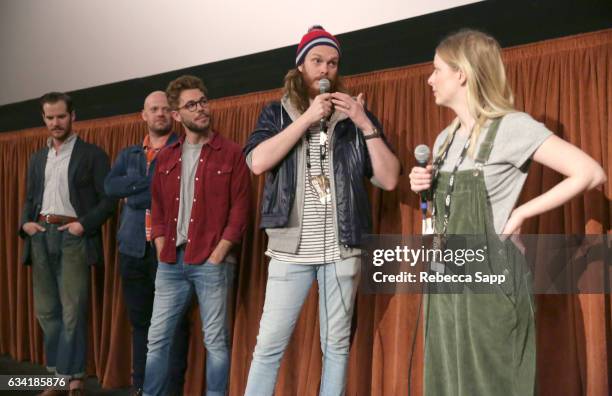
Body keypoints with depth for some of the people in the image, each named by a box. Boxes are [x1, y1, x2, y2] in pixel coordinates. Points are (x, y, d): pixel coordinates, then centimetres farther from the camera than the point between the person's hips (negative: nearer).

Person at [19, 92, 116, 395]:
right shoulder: (38, 157, 18)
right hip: (40, 236, 6)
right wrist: (26, 222, 1)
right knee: (46, 311, 9)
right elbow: (30, 198, 20)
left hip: (73, 236, -6)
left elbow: (108, 199, -4)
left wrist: (84, 224, -15)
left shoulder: (92, 154, 1)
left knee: (72, 312, -4)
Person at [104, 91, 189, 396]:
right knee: (139, 320, 11)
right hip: (133, 247, 5)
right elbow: (110, 187, -2)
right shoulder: (128, 155, 17)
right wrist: (154, 177, -10)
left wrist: (134, 195, -7)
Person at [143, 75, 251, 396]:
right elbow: (157, 208, 16)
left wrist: (217, 255, -11)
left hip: (212, 262, -4)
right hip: (171, 262, 5)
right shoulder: (166, 157, 13)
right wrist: (162, 251, 4)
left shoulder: (230, 153, -1)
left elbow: (240, 209, -5)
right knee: (157, 339, 9)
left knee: (216, 342, 3)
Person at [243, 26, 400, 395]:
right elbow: (257, 162, -11)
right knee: (269, 344, -1)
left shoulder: (356, 116, 9)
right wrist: (307, 118, -11)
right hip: (290, 248, -1)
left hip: (342, 250, 1)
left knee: (337, 345, 10)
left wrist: (365, 125, -8)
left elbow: (389, 180, 1)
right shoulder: (277, 113, 8)